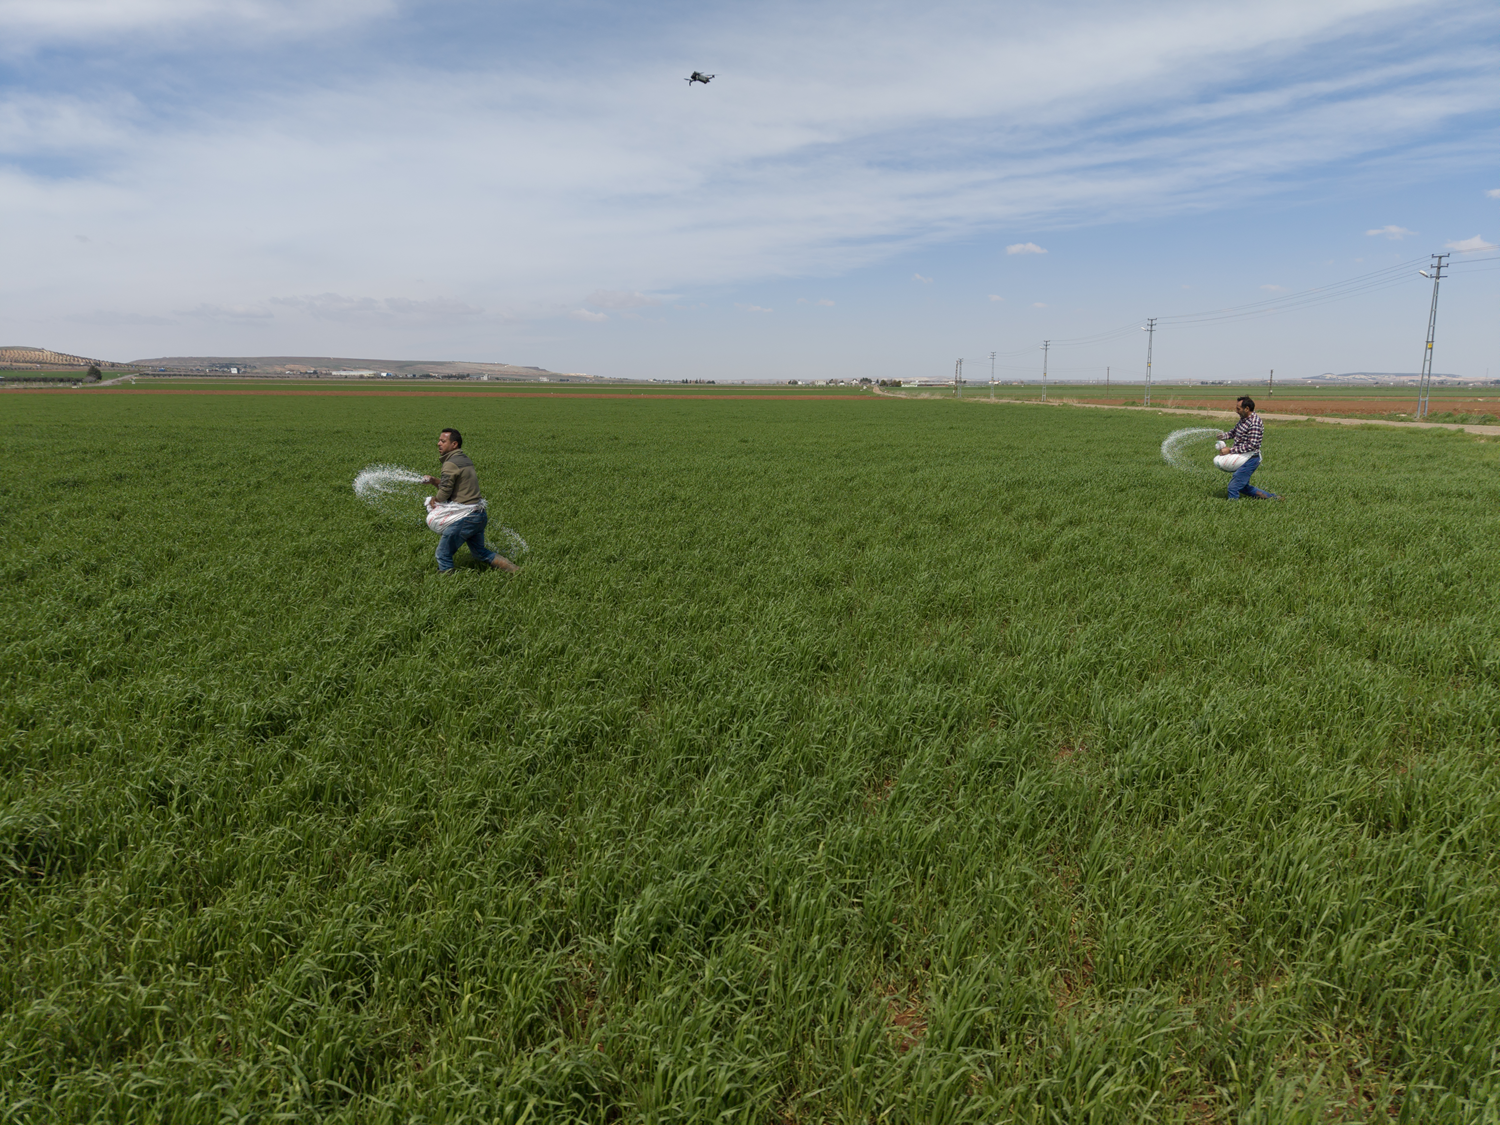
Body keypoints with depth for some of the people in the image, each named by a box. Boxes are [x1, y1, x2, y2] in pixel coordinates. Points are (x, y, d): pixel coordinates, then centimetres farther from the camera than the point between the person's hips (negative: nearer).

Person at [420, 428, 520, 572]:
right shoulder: (465, 459, 15)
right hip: (480, 515, 10)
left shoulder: (451, 464, -14)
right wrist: (434, 480, 10)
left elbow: (444, 493, -13)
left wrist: (433, 500, 6)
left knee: (443, 554, 2)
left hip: (466, 518, -10)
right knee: (480, 552, 24)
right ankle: (516, 571, 21)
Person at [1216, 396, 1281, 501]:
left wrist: (1230, 450, -26)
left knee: (1233, 487, -8)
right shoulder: (1244, 418, 6)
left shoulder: (1255, 424, -23)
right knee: (1243, 487, 21)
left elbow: (1251, 446, -27)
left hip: (1250, 460, -10)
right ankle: (1271, 497, 29)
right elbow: (1235, 431, 21)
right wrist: (1224, 436, -1)